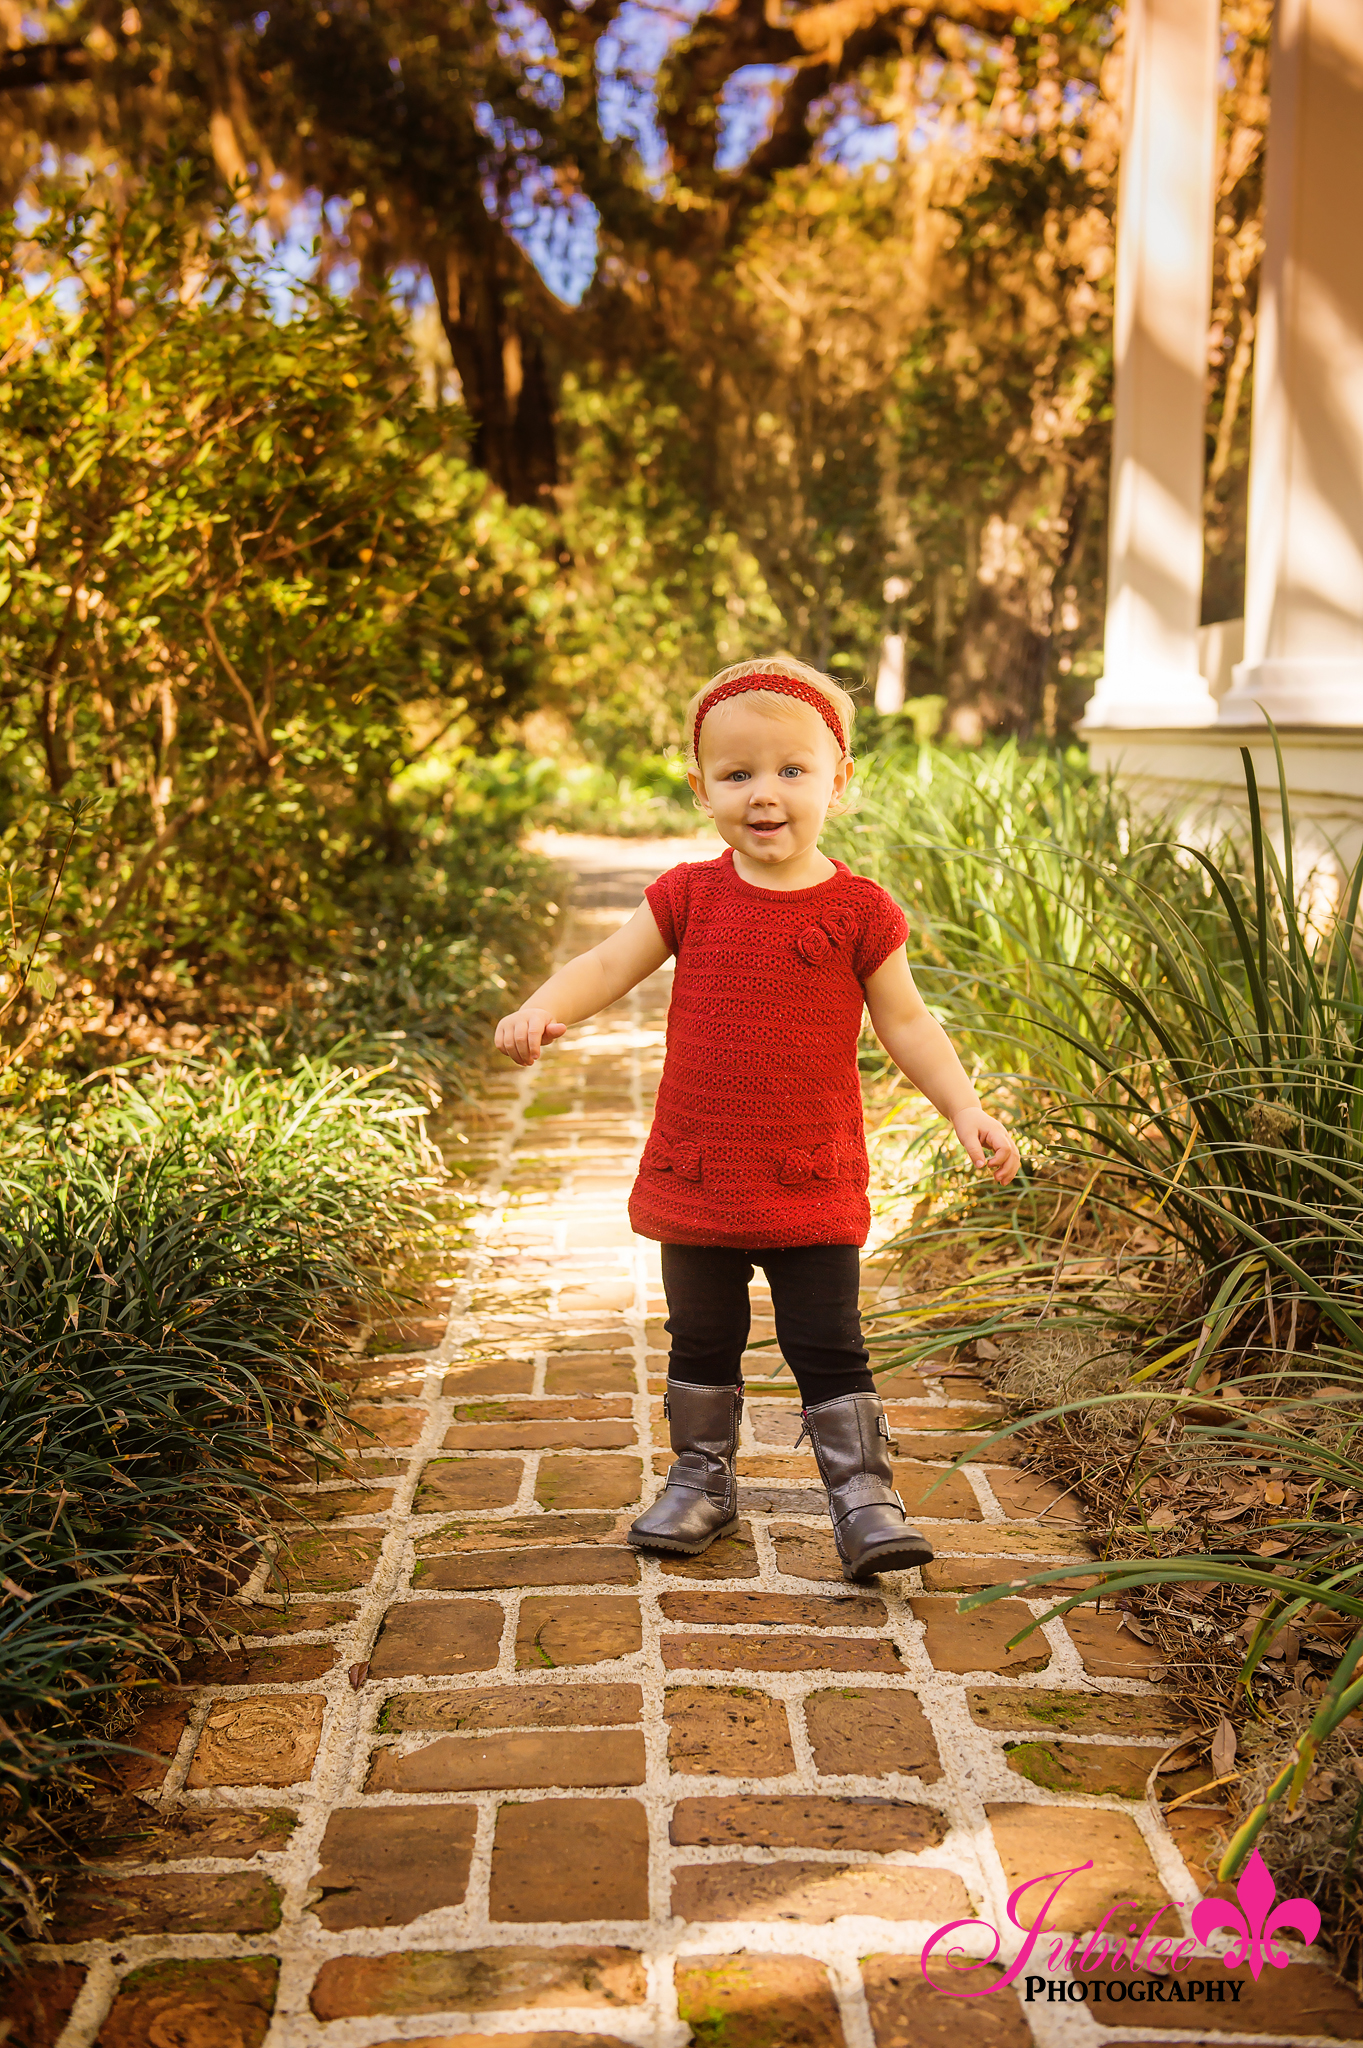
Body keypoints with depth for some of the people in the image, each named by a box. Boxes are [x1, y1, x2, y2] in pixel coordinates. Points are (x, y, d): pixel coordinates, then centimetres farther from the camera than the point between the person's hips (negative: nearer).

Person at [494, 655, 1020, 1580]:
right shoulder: (690, 895, -1)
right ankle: (702, 1482, 33)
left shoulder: (859, 911, -6)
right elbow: (606, 966, 0)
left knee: (829, 1348, 3)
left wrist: (966, 1110, -11)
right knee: (702, 1345, 17)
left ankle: (866, 1496, 15)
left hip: (813, 1185, -2)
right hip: (697, 1175, 3)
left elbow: (906, 1024, 0)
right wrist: (541, 1010, -20)